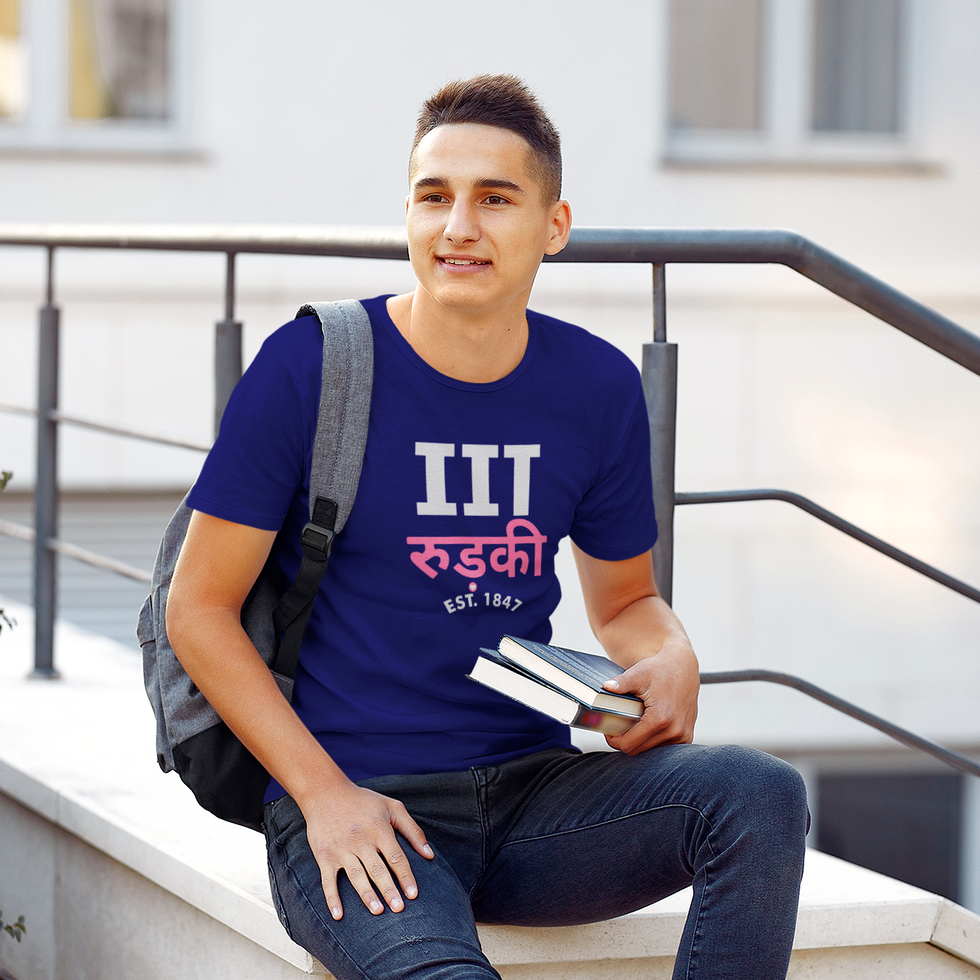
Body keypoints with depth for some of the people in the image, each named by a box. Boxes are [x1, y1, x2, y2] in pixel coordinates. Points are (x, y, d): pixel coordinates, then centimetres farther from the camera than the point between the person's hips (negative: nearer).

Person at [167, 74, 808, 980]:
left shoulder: (598, 388, 6)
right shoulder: (309, 367, -6)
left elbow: (624, 599, 21)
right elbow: (200, 608, -2)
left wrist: (672, 661, -5)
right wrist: (324, 792, -12)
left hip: (530, 792, 5)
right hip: (355, 810, -5)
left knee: (763, 795, -23)